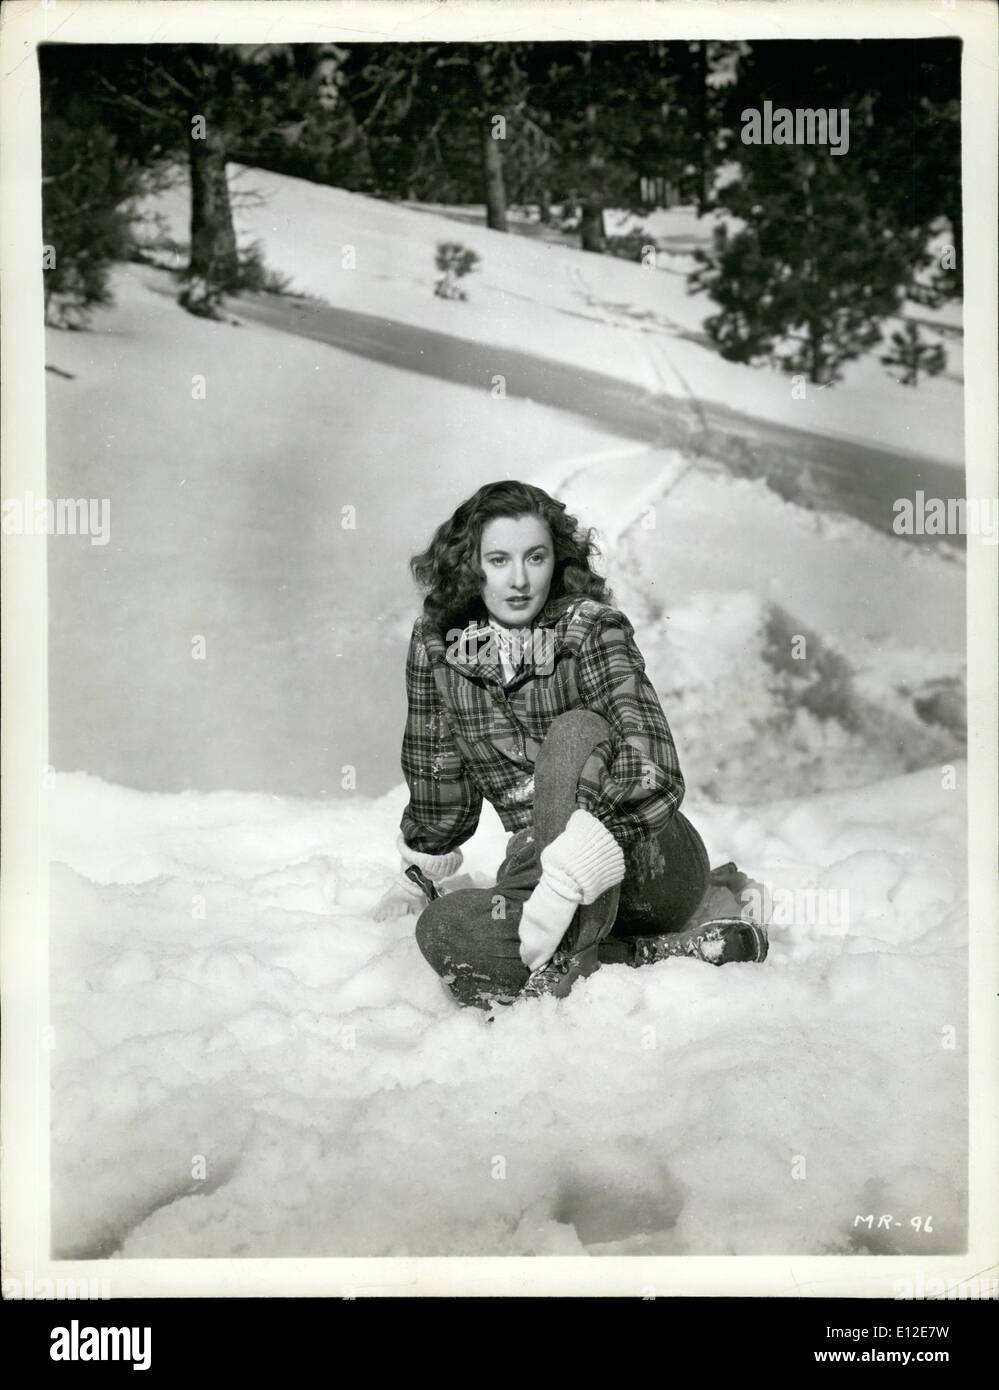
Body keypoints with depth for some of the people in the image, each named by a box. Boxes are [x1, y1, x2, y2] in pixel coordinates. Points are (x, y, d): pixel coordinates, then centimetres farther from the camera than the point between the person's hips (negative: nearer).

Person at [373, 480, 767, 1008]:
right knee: (445, 931, -28)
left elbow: (653, 768, -30)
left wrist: (568, 874, -41)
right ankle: (675, 950, -23)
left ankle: (573, 959, -31)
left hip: (651, 860, -3)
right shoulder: (436, 645, -1)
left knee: (574, 733, -30)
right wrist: (416, 876, 20)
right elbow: (438, 777, 15)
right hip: (538, 862, 4)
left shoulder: (591, 628, -14)